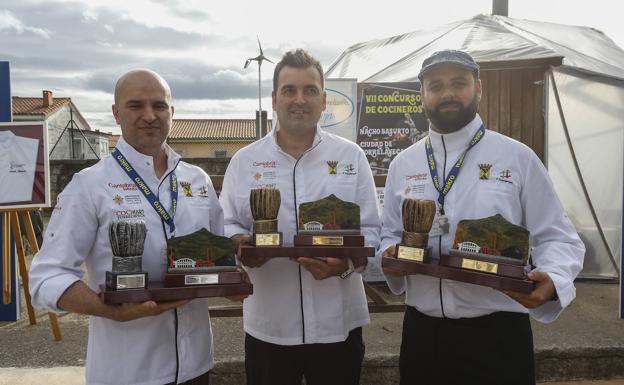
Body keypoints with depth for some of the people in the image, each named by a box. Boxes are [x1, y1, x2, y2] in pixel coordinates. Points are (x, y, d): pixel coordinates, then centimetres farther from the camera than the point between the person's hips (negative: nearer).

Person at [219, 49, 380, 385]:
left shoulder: (351, 156, 1)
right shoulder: (244, 161, 3)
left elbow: (370, 230, 0)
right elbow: (226, 225, 6)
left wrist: (346, 263, -19)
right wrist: (240, 245, -16)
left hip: (337, 323, 0)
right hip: (267, 325, 1)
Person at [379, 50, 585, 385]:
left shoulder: (518, 158, -3)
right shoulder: (402, 164, 6)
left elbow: (558, 239, -3)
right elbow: (389, 235, 14)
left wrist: (552, 281, -22)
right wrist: (391, 258, -7)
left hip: (497, 334, -2)